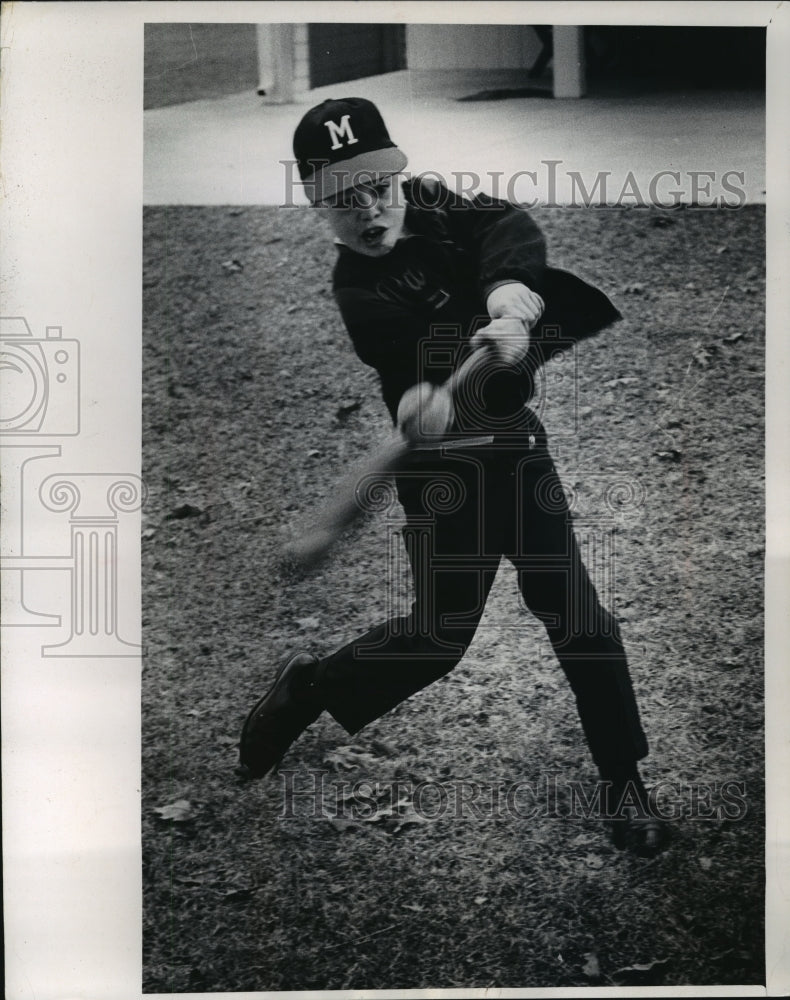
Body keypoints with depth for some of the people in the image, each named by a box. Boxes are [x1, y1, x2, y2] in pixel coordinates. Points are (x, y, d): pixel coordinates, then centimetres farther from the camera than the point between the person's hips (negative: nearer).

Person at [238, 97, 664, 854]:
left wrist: (510, 306, -40)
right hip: (445, 463, -3)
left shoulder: (442, 214, 1)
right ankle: (308, 689, 27)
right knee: (441, 632, 1)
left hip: (531, 447, 3)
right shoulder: (353, 292, -9)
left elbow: (511, 233, -20)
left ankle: (623, 781, 17)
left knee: (576, 613, 0)